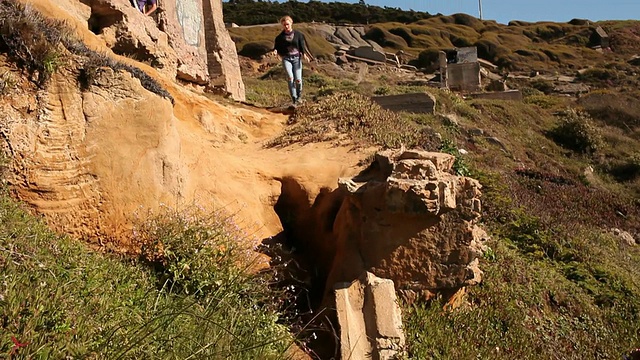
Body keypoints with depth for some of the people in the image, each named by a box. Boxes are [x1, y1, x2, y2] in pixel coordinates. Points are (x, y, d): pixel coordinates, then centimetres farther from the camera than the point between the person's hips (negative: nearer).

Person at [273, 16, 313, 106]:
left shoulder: (298, 34, 5)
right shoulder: (280, 37, 6)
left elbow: (302, 45, 6)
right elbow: (276, 47, 11)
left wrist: (304, 54, -11)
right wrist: (275, 51, -13)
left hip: (297, 58, 0)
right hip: (286, 59, 0)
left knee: (298, 79, -9)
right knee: (290, 77, -22)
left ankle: (299, 96, 21)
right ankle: (294, 100, -19)